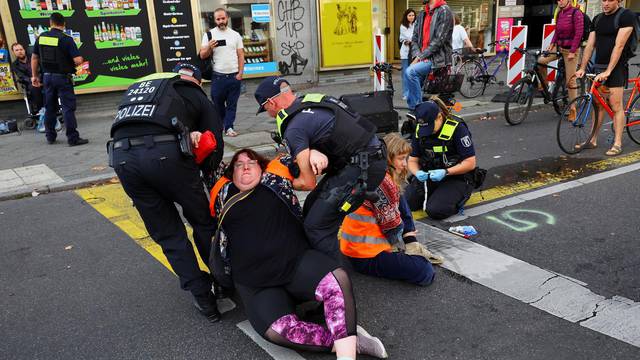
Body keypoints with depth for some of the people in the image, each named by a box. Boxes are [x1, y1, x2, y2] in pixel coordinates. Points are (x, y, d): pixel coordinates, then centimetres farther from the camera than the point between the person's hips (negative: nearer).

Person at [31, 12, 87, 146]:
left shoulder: (41, 37, 3)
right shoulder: (66, 39, -14)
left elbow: (34, 57, 9)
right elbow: (78, 60, -21)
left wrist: (34, 75, 18)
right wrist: (72, 64, 2)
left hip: (47, 76, 6)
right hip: (63, 77, -5)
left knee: (49, 107, 15)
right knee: (68, 108, -3)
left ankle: (50, 136, 23)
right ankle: (73, 138, -3)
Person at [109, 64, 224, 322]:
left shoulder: (137, 86, 34)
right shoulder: (195, 94, 21)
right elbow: (216, 141, 14)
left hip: (121, 156, 4)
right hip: (164, 153, -4)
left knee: (168, 235, 14)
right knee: (203, 222, 18)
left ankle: (202, 297, 16)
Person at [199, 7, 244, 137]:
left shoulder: (235, 35, 7)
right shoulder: (209, 34, 2)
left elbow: (241, 55, 7)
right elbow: (202, 56, 1)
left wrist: (240, 73, -4)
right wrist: (209, 48, -19)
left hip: (234, 76, 1)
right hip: (218, 76, -1)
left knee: (232, 103, 2)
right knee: (218, 102, 8)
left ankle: (229, 127, 9)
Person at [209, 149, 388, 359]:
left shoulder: (274, 178, 14)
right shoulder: (223, 193, 16)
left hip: (297, 262, 1)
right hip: (255, 283, 0)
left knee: (337, 279, -32)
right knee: (277, 330, -31)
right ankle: (347, 341, -23)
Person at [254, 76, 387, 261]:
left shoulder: (294, 129, -14)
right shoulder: (312, 99, 10)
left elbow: (308, 182, -11)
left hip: (363, 168, -10)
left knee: (316, 225, -10)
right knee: (312, 208, 14)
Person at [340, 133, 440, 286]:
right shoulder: (382, 181, -21)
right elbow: (392, 225, -14)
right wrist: (408, 234, 7)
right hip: (366, 256, -10)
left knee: (400, 201, 14)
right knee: (426, 273, -18)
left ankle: (413, 248, 9)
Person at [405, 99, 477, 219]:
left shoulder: (457, 128, -18)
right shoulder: (420, 130, -2)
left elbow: (470, 163, -16)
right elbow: (413, 160, 4)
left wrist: (445, 172, -27)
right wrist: (417, 173, -19)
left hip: (456, 177, -5)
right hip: (430, 175, 5)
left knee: (435, 210, -25)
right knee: (406, 202, -16)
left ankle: (457, 197, 6)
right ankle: (430, 195, 13)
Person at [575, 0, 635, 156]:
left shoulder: (626, 15, -9)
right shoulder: (597, 19, 11)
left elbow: (619, 46, -17)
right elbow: (590, 45, 9)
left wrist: (608, 71, -23)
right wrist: (582, 68, 0)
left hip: (616, 67, -6)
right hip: (598, 67, 6)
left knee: (616, 106, -6)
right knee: (597, 104, 9)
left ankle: (617, 144, -2)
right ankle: (593, 140, 15)